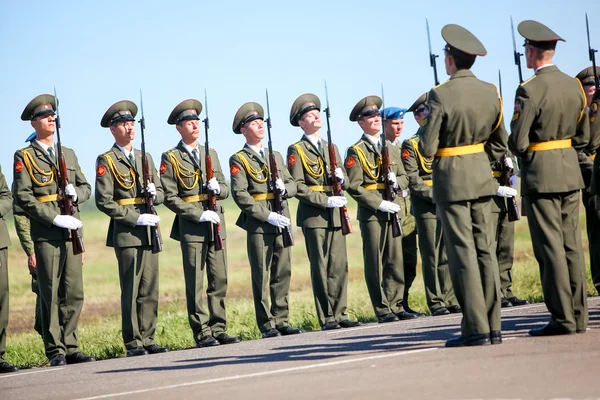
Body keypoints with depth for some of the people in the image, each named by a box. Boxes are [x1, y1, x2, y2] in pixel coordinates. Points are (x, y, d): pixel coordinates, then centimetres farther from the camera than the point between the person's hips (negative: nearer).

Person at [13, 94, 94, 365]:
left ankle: (70, 348, 10)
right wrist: (55, 218, -15)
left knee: (74, 293, 4)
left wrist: (76, 194, -4)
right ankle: (55, 352, 0)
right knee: (51, 295, -3)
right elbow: (22, 196, -8)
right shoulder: (24, 157, 1)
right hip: (46, 234, -5)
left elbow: (86, 187, 21)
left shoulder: (68, 154, 19)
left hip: (72, 231, 5)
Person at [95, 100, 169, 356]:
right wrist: (137, 218, -14)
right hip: (126, 233, -6)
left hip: (149, 231, 6)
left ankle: (147, 340, 10)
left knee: (150, 290, 5)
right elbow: (104, 201, -9)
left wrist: (154, 193, -4)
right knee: (131, 291, -5)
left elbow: (161, 195, 20)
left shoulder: (145, 158, 17)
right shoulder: (106, 161, -3)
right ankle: (133, 344, -2)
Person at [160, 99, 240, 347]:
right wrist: (199, 215, -15)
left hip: (216, 225, 5)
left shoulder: (210, 154, 16)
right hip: (191, 227, -5)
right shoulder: (171, 158, -1)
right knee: (195, 284, -4)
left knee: (219, 281, 5)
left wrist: (217, 188, -7)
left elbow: (225, 190, 18)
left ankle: (218, 330, 10)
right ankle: (202, 334, -1)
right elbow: (170, 197, -7)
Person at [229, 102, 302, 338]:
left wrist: (285, 188, -6)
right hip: (258, 225, -6)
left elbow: (293, 184, 19)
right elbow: (240, 194, -11)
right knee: (261, 277, -3)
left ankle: (281, 322, 12)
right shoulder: (238, 160, -1)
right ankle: (267, 326, -1)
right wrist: (268, 216, -16)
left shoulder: (275, 156, 19)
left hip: (281, 223, 6)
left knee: (282, 274, 6)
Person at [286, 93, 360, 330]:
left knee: (340, 266, 3)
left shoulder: (331, 147, 19)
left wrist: (341, 178, -3)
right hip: (313, 215, -6)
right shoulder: (296, 151, -1)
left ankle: (340, 314, 8)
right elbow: (297, 186, -9)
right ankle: (327, 319, -2)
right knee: (321, 268, -5)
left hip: (335, 215, 6)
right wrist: (326, 201, -16)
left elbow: (345, 183, 21)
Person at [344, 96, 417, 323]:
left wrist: (398, 182, -5)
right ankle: (383, 311, 0)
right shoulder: (356, 152, -2)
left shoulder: (392, 149, 17)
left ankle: (397, 306, 10)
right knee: (375, 263, -3)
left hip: (394, 211, 5)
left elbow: (405, 177, 19)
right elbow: (354, 187, -9)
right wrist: (380, 204, -15)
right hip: (371, 213, -5)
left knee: (395, 261, 5)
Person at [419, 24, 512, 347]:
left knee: (463, 254, -4)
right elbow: (499, 143, 10)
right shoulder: (490, 93, 3)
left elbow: (427, 149, -14)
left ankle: (476, 329, -4)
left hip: (451, 180, -6)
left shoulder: (440, 96, -15)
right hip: (482, 177, 6)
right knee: (485, 250, 9)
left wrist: (426, 127, 5)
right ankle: (492, 326, 11)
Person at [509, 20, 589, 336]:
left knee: (550, 248, -4)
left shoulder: (529, 91, -15)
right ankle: (578, 316, 12)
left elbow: (517, 143, -16)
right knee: (572, 245, 10)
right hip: (571, 173, 7)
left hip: (541, 176, -7)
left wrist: (519, 151, 5)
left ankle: (563, 319, -4)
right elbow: (583, 137, 13)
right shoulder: (574, 86, 6)